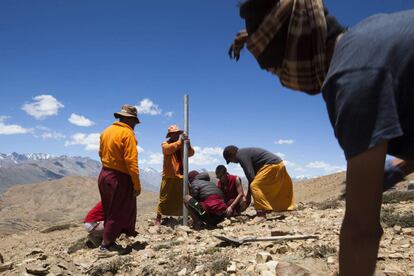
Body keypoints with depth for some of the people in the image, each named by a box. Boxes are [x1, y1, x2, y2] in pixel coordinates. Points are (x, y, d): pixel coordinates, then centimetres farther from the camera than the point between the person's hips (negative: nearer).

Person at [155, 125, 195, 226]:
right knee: (165, 198, -1)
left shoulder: (183, 145, 14)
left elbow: (191, 153, -3)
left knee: (182, 198, 8)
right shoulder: (165, 144, 3)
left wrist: (187, 143, -21)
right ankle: (158, 218, 8)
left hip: (181, 176, 4)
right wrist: (179, 142, -28)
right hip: (169, 176, -3)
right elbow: (168, 149, -22)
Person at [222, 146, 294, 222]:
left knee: (255, 186, -16)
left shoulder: (241, 155, -10)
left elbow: (251, 176, -15)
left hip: (272, 165, -11)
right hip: (278, 164, 11)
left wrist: (248, 195, -6)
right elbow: (253, 175, 21)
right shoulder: (245, 152, 19)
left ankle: (261, 215, -22)